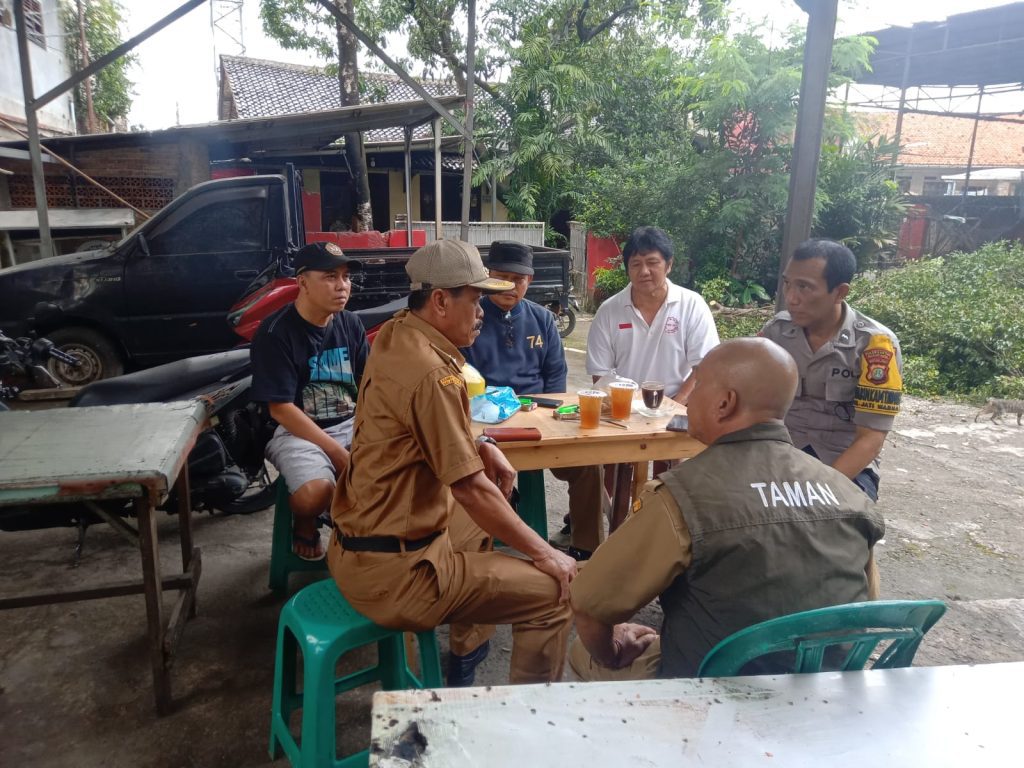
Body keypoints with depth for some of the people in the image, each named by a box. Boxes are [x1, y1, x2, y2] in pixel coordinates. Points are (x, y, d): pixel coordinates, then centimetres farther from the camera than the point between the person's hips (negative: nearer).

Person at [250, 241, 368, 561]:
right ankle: (304, 526, 6)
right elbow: (281, 410, -15)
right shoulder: (275, 333, -12)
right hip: (297, 431, -4)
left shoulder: (350, 324, 5)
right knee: (314, 495, -33)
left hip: (352, 424, 5)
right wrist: (341, 455, -20)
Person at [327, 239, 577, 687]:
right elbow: (471, 488, -22)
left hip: (356, 543, 10)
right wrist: (543, 553, -10)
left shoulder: (395, 335, 4)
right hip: (393, 571, -10)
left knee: (489, 516, 31)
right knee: (555, 593, -9)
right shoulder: (431, 373, -25)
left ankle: (464, 673, 41)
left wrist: (481, 446, 2)